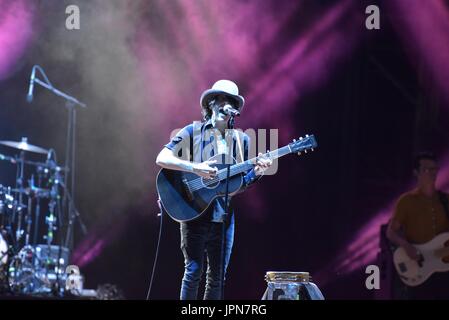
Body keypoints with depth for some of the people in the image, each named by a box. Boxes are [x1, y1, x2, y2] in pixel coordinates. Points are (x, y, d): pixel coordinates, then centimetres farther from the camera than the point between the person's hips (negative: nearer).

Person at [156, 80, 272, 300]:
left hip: (224, 215, 4)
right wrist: (195, 168, -20)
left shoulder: (241, 139, 13)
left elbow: (242, 183, 15)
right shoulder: (193, 132, 1)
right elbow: (162, 158, -8)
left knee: (217, 275, 5)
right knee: (193, 270, -9)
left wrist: (256, 172, -7)